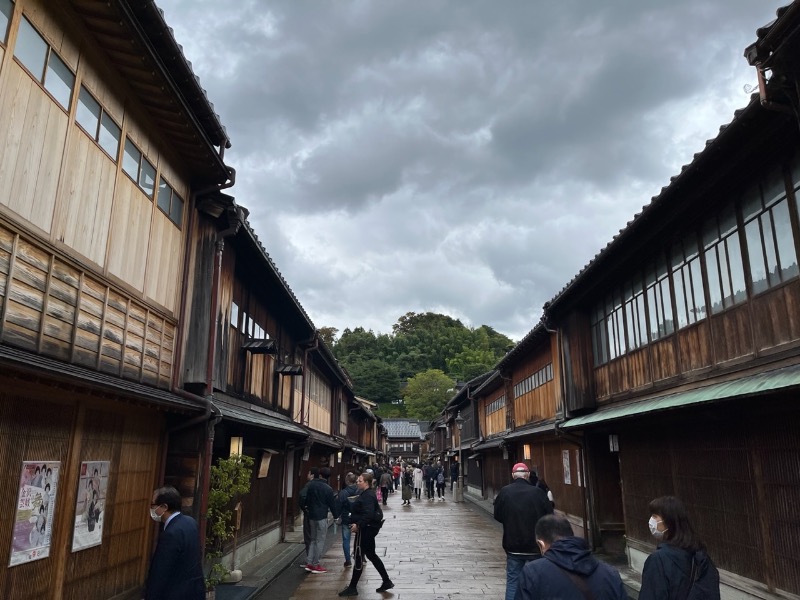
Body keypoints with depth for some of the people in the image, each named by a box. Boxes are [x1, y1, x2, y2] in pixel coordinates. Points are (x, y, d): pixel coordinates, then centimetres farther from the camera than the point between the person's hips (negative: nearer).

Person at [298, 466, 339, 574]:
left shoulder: (310, 484, 1)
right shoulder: (328, 489, -12)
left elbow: (303, 497, 6)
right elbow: (332, 504, -5)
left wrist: (303, 506, 24)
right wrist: (336, 515, 9)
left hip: (311, 515, 6)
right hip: (322, 517, -5)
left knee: (313, 539, 16)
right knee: (320, 541, 3)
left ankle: (310, 563, 16)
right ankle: (316, 565, 6)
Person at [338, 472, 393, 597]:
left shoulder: (368, 496, -20)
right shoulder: (367, 494, 12)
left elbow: (368, 514, -31)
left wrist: (358, 524, -31)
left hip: (365, 529, -11)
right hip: (368, 528, 11)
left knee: (359, 557, -1)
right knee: (371, 555, 17)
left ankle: (352, 588, 9)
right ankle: (387, 581, 24)